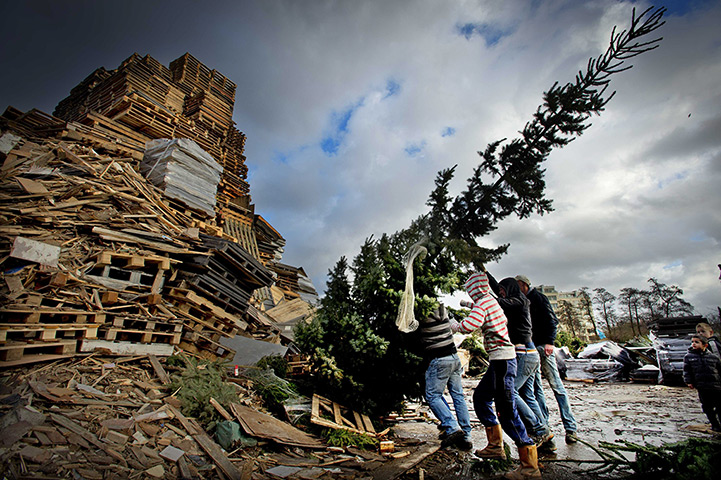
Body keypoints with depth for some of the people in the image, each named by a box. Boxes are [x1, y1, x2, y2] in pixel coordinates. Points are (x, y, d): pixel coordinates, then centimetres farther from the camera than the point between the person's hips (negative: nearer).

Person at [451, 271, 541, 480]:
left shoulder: (482, 303, -15)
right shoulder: (493, 302, 12)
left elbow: (467, 326, -28)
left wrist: (454, 324, -6)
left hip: (501, 359, -10)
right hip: (501, 359, 10)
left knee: (507, 411, -4)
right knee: (480, 397, 20)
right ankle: (496, 445, 31)